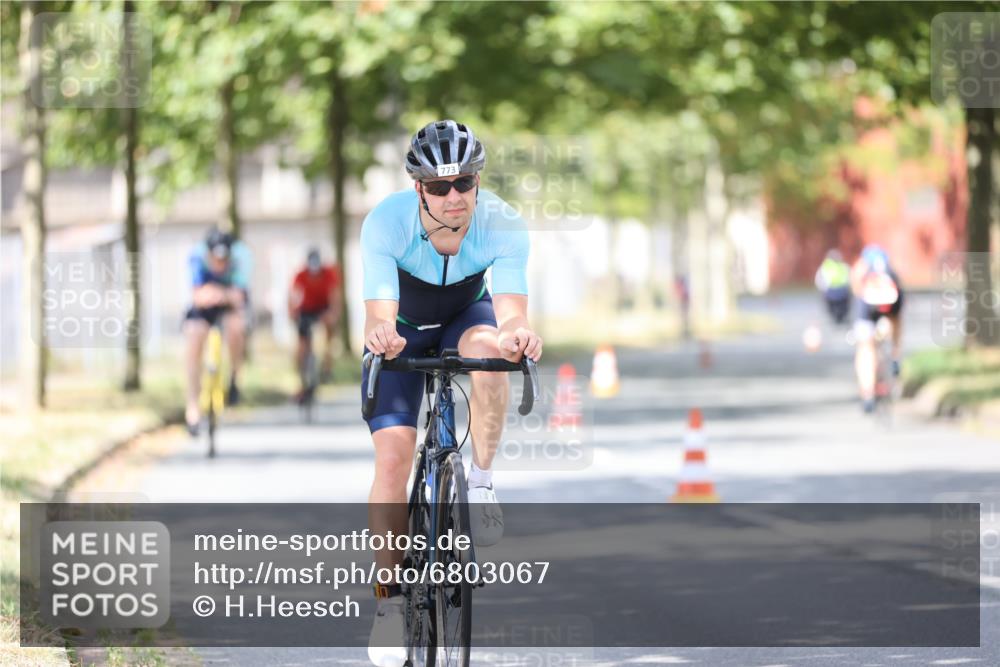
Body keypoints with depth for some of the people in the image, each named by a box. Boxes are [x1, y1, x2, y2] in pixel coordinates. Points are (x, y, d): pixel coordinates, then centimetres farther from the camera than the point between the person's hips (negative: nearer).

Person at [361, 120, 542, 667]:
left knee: (487, 347, -37)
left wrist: (517, 335, -65)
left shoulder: (502, 226, -31)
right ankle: (390, 597, -2)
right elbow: (379, 313, -41)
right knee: (393, 456, -16)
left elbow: (511, 311, -41)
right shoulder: (385, 223, -33)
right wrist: (380, 335, -65)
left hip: (465, 316, 0)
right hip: (403, 330, 0)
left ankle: (481, 481, -17)